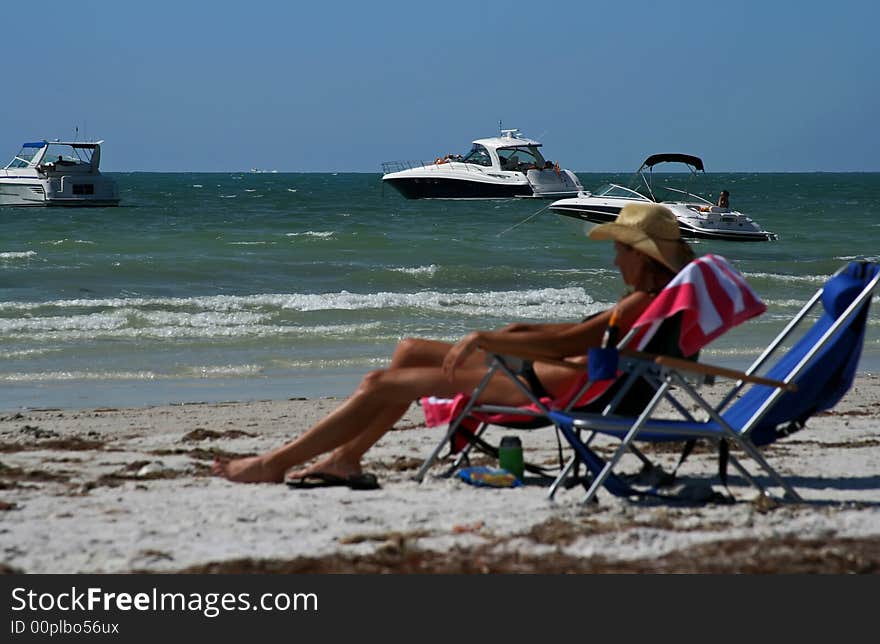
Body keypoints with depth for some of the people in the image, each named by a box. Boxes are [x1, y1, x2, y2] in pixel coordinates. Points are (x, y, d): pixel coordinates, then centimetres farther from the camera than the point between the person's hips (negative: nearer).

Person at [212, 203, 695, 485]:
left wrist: (484, 339, -27)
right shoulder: (645, 301, 11)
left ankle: (273, 464, 4)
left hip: (537, 390, -10)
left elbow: (567, 341, -29)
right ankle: (346, 458, 20)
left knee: (378, 386, -5)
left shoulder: (645, 302, -20)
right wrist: (517, 332, 11)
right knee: (409, 351, 20)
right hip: (531, 376, 10)